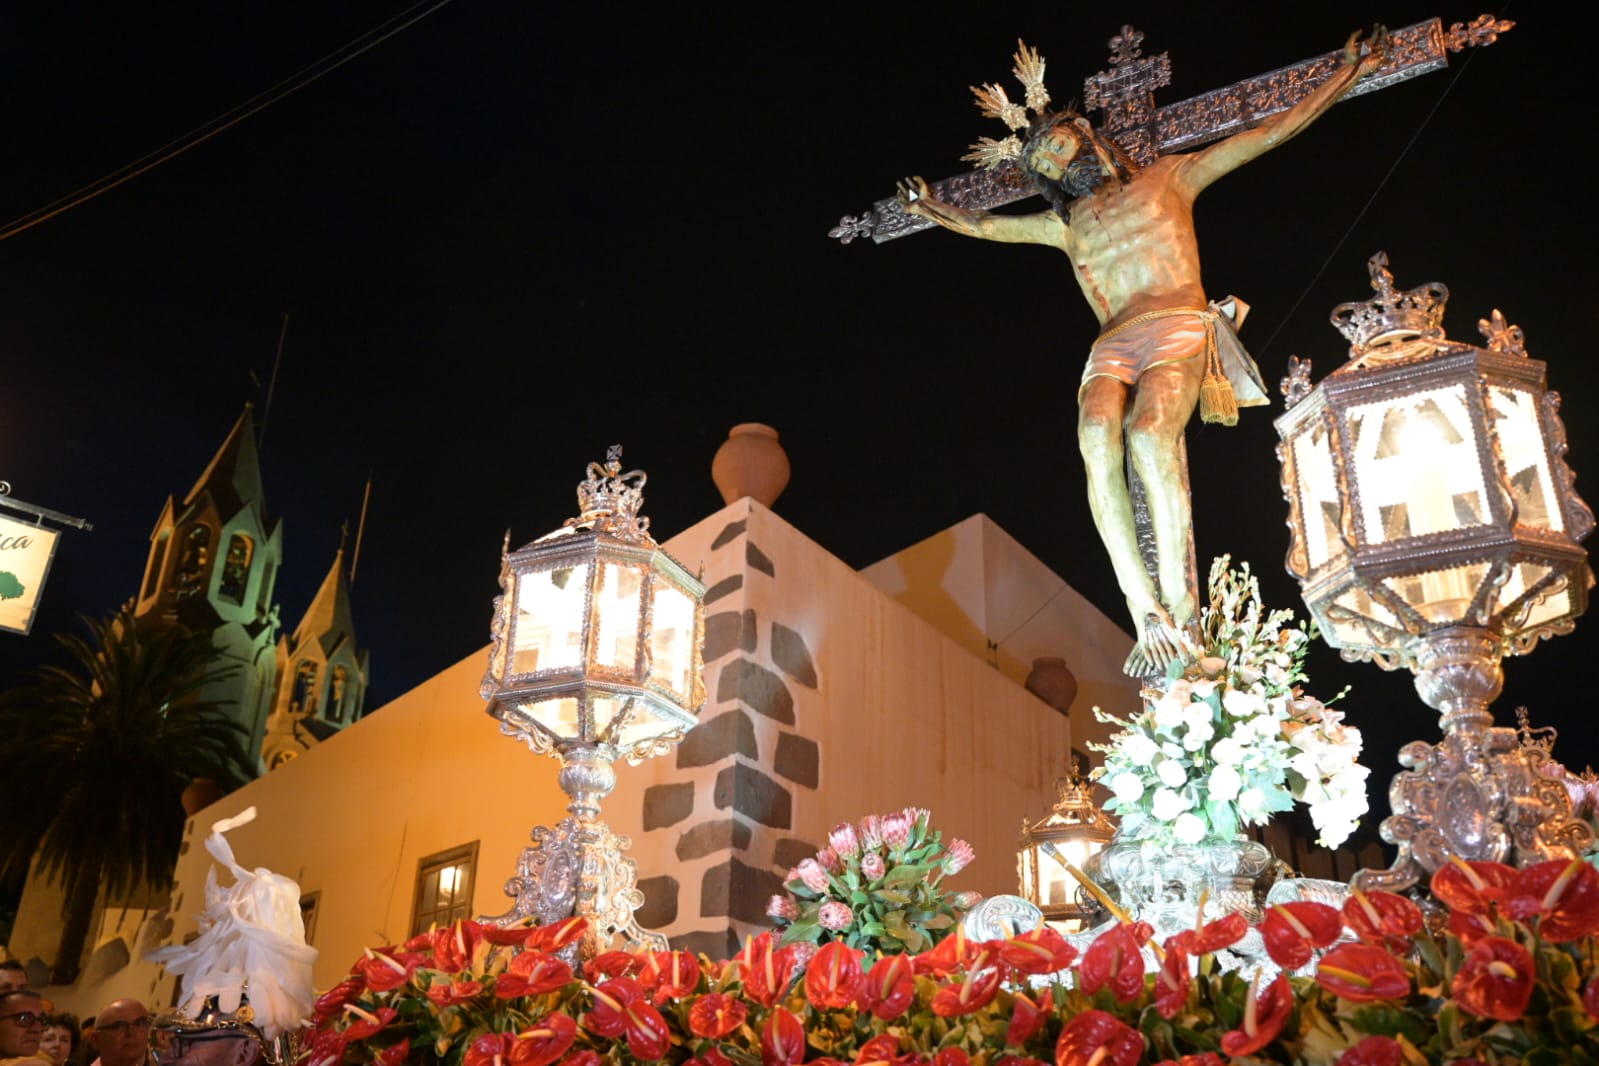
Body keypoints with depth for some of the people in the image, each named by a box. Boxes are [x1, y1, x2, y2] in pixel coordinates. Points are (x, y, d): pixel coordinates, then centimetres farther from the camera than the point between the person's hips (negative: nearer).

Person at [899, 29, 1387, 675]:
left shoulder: (1167, 179, 22)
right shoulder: (1066, 224, 31)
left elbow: (1272, 132, 23)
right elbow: (980, 225, 45)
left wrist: (1347, 73, 23)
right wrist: (932, 211, 49)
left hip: (1179, 330, -2)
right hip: (1113, 347, 2)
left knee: (1148, 434, -34)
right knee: (1097, 436, -33)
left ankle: (1180, 608, -35)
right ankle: (1146, 613, -39)